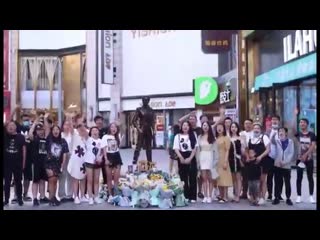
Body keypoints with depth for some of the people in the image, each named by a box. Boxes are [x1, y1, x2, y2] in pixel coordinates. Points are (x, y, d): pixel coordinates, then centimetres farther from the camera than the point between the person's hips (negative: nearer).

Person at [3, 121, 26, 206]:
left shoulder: (20, 137, -1)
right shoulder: (5, 136, 4)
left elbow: (24, 149, 1)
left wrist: (23, 162, -2)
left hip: (18, 163, -1)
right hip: (6, 163, 1)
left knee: (18, 181, 7)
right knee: (7, 182, 7)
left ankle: (19, 198, 13)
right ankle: (6, 199, 13)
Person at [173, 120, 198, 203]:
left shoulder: (193, 135, 7)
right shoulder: (177, 136, 5)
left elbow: (195, 148, 1)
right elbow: (176, 149, -2)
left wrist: (190, 158, -11)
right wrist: (181, 158, -16)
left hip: (191, 158, 0)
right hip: (182, 159, 0)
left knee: (192, 177, 0)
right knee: (183, 177, 2)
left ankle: (193, 197, 5)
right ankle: (185, 196, 8)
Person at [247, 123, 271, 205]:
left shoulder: (264, 137, -4)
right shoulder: (250, 139, 10)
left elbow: (268, 149, -9)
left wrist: (260, 156, -20)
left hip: (263, 161, -4)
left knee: (262, 180, 1)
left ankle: (262, 198, 6)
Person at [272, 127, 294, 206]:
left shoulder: (290, 141, 4)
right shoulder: (277, 141, 7)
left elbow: (292, 153, -1)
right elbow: (271, 140, -15)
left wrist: (285, 162, -12)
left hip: (287, 166, -1)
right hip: (277, 165, 1)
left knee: (287, 183, 3)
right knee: (277, 182, 3)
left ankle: (288, 198, 12)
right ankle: (277, 198, 10)